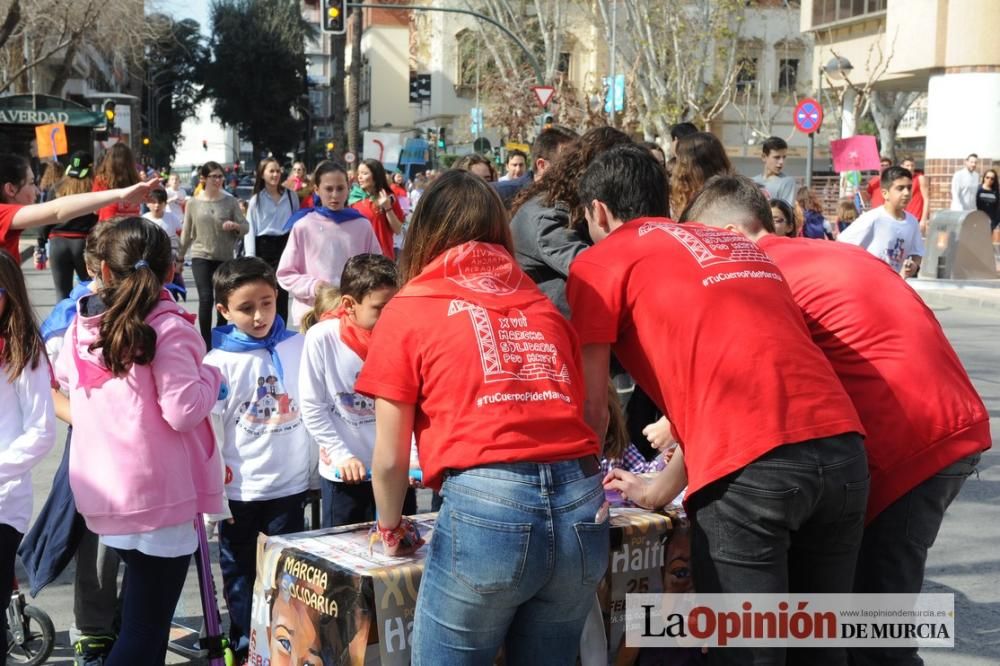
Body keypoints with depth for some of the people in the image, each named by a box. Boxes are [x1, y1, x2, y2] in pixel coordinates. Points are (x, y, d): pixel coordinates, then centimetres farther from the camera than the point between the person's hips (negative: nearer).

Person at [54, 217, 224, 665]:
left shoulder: (82, 325, 3)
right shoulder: (167, 327, -16)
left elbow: (63, 376, 23)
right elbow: (184, 411, -20)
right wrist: (210, 377, -2)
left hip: (102, 490, 7)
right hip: (159, 495, -7)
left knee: (140, 615, 26)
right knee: (145, 630, 1)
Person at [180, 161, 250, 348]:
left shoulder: (230, 202, 1)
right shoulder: (193, 203, 2)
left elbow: (245, 227, -1)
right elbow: (186, 233, 10)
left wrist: (235, 226, -23)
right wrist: (179, 256, 14)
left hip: (225, 258, 1)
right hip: (201, 257, -1)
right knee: (206, 298, -14)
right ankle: (206, 342, -9)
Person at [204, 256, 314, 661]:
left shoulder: (299, 347, -1)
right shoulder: (217, 363, -9)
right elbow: (207, 431, -7)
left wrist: (317, 466, 9)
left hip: (290, 485, 2)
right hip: (239, 489, -2)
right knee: (240, 572, 11)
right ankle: (245, 647, 24)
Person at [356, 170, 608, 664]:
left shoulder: (407, 310, 9)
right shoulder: (544, 307, 21)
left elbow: (390, 457, 8)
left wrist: (391, 528, 26)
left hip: (485, 505, -5)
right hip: (582, 509, 5)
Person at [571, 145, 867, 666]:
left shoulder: (601, 261, 12)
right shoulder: (738, 246, 31)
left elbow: (592, 412, 11)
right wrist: (657, 491, 40)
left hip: (749, 467, -6)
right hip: (842, 448, 7)